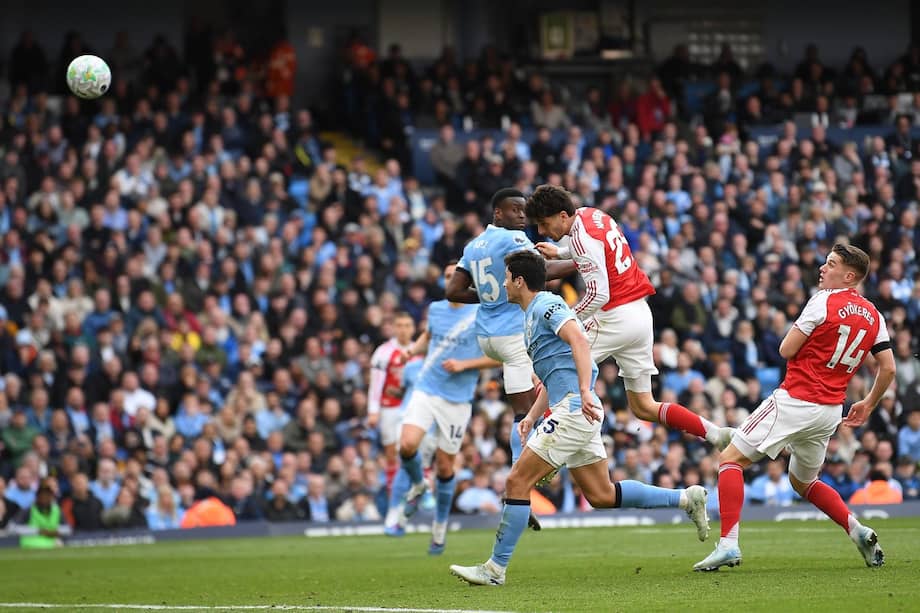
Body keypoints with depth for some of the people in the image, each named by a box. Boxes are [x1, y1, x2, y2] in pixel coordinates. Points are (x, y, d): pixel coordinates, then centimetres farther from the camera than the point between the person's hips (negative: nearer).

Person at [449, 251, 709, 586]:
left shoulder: (546, 305, -8)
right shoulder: (532, 314, 23)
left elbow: (579, 339, -24)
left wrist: (584, 392, -34)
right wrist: (532, 416, 22)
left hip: (574, 409, -11)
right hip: (573, 412, 11)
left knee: (517, 482, -10)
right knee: (601, 495, 11)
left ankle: (495, 569, -8)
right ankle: (686, 499, 16)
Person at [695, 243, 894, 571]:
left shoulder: (824, 301, -11)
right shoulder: (873, 316, 9)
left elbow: (787, 350, -10)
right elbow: (888, 368, 10)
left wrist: (796, 329, 10)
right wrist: (868, 405, 24)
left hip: (795, 401, -8)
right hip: (830, 411, 8)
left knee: (731, 458, -3)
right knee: (803, 482, 27)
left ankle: (728, 544, -16)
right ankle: (858, 531, 9)